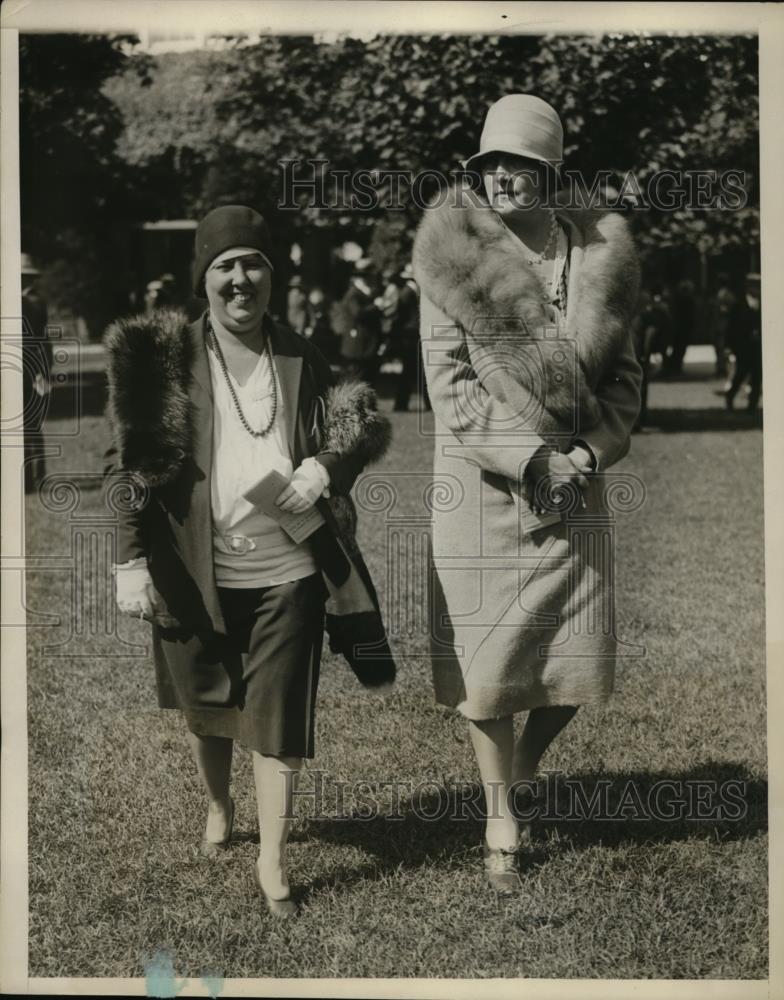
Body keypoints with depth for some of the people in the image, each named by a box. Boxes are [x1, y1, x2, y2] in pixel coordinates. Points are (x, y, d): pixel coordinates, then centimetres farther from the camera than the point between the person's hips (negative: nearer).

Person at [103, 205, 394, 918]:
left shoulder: (300, 360, 4)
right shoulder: (165, 359, -4)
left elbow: (362, 429, 12)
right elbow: (131, 463, -4)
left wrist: (323, 468, -9)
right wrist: (130, 561, -10)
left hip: (286, 569, 1)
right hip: (196, 572, 0)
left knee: (279, 717, 2)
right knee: (204, 705, 17)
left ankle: (273, 860, 12)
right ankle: (218, 811, 44)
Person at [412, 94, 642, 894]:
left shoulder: (600, 255, 1)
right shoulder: (454, 256, -8)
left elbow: (623, 374, 8)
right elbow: (450, 383, -10)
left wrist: (592, 451, -9)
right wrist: (532, 458, -17)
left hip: (573, 482, 3)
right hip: (482, 484, -3)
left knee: (580, 658, 7)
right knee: (486, 663, 3)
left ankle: (522, 775, 37)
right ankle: (502, 824, 22)